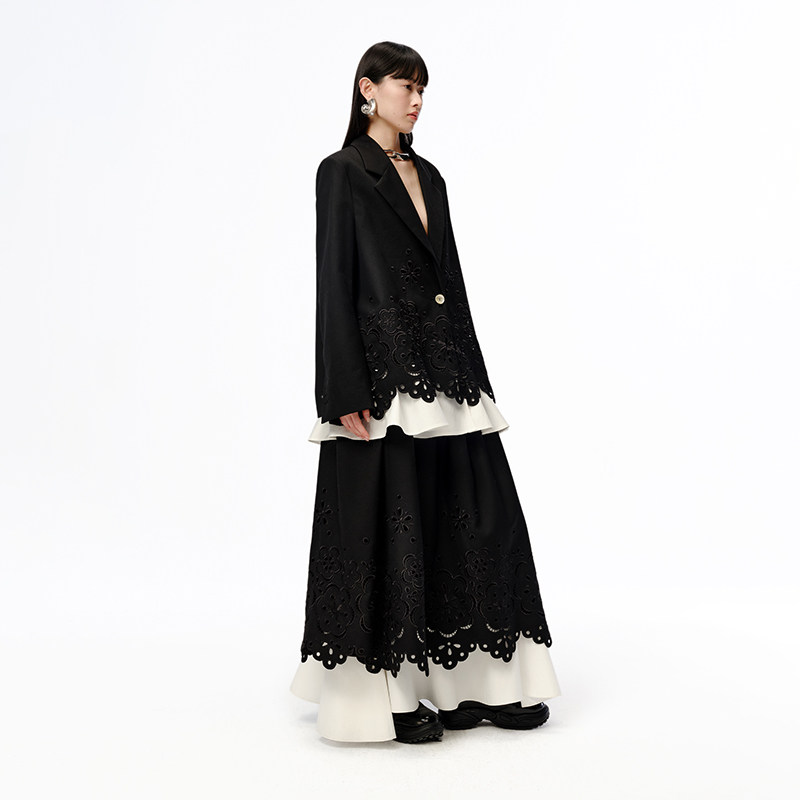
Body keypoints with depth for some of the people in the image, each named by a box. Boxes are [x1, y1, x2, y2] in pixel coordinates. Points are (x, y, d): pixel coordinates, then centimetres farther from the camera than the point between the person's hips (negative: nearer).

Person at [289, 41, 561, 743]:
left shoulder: (428, 175, 18)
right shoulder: (343, 172, -3)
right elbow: (334, 284, -10)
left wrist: (474, 373, 14)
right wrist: (347, 393, -17)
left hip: (444, 366, 7)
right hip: (382, 368, -7)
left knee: (472, 520, 7)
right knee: (389, 528, -2)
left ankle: (471, 681, 19)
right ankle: (388, 695, 11)